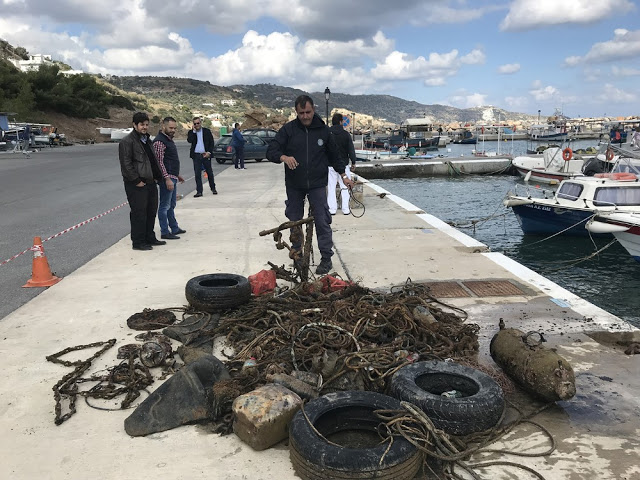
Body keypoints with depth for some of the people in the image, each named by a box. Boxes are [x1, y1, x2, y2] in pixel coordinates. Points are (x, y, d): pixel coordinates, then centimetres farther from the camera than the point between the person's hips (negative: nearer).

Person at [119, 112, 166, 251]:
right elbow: (126, 164, -16)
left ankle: (150, 238, 27)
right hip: (136, 185, -9)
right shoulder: (127, 141, -11)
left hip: (150, 182, 9)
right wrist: (136, 181, -18)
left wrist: (157, 176, 15)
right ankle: (138, 242, 5)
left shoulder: (147, 140, 18)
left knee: (151, 212, 15)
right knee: (139, 213, -4)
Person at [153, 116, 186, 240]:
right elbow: (159, 162, -20)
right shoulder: (159, 141, -15)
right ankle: (164, 233, 2)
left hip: (172, 177, 10)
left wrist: (177, 174, 25)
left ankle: (174, 228, 28)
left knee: (171, 205, 18)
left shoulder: (169, 139, 16)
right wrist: (167, 179, -23)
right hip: (166, 178, -10)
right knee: (165, 206, -4)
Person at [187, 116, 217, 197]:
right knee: (197, 174, 0)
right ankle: (199, 191, 4)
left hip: (206, 155, -1)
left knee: (209, 173, 7)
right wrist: (194, 131, -11)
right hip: (196, 155, 1)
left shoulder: (207, 131, 5)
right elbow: (189, 140, -12)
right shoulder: (191, 132, 7)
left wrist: (209, 152, -9)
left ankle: (213, 188, 22)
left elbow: (211, 143, 3)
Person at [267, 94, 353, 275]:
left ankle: (326, 258, 3)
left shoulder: (323, 129, 2)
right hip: (294, 185, 1)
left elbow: (333, 154, 14)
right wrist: (284, 157, -30)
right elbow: (271, 151, -9)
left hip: (317, 184, -1)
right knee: (294, 220, 12)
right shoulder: (288, 129, -4)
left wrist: (343, 175, 12)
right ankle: (296, 252, 29)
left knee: (322, 221, -4)